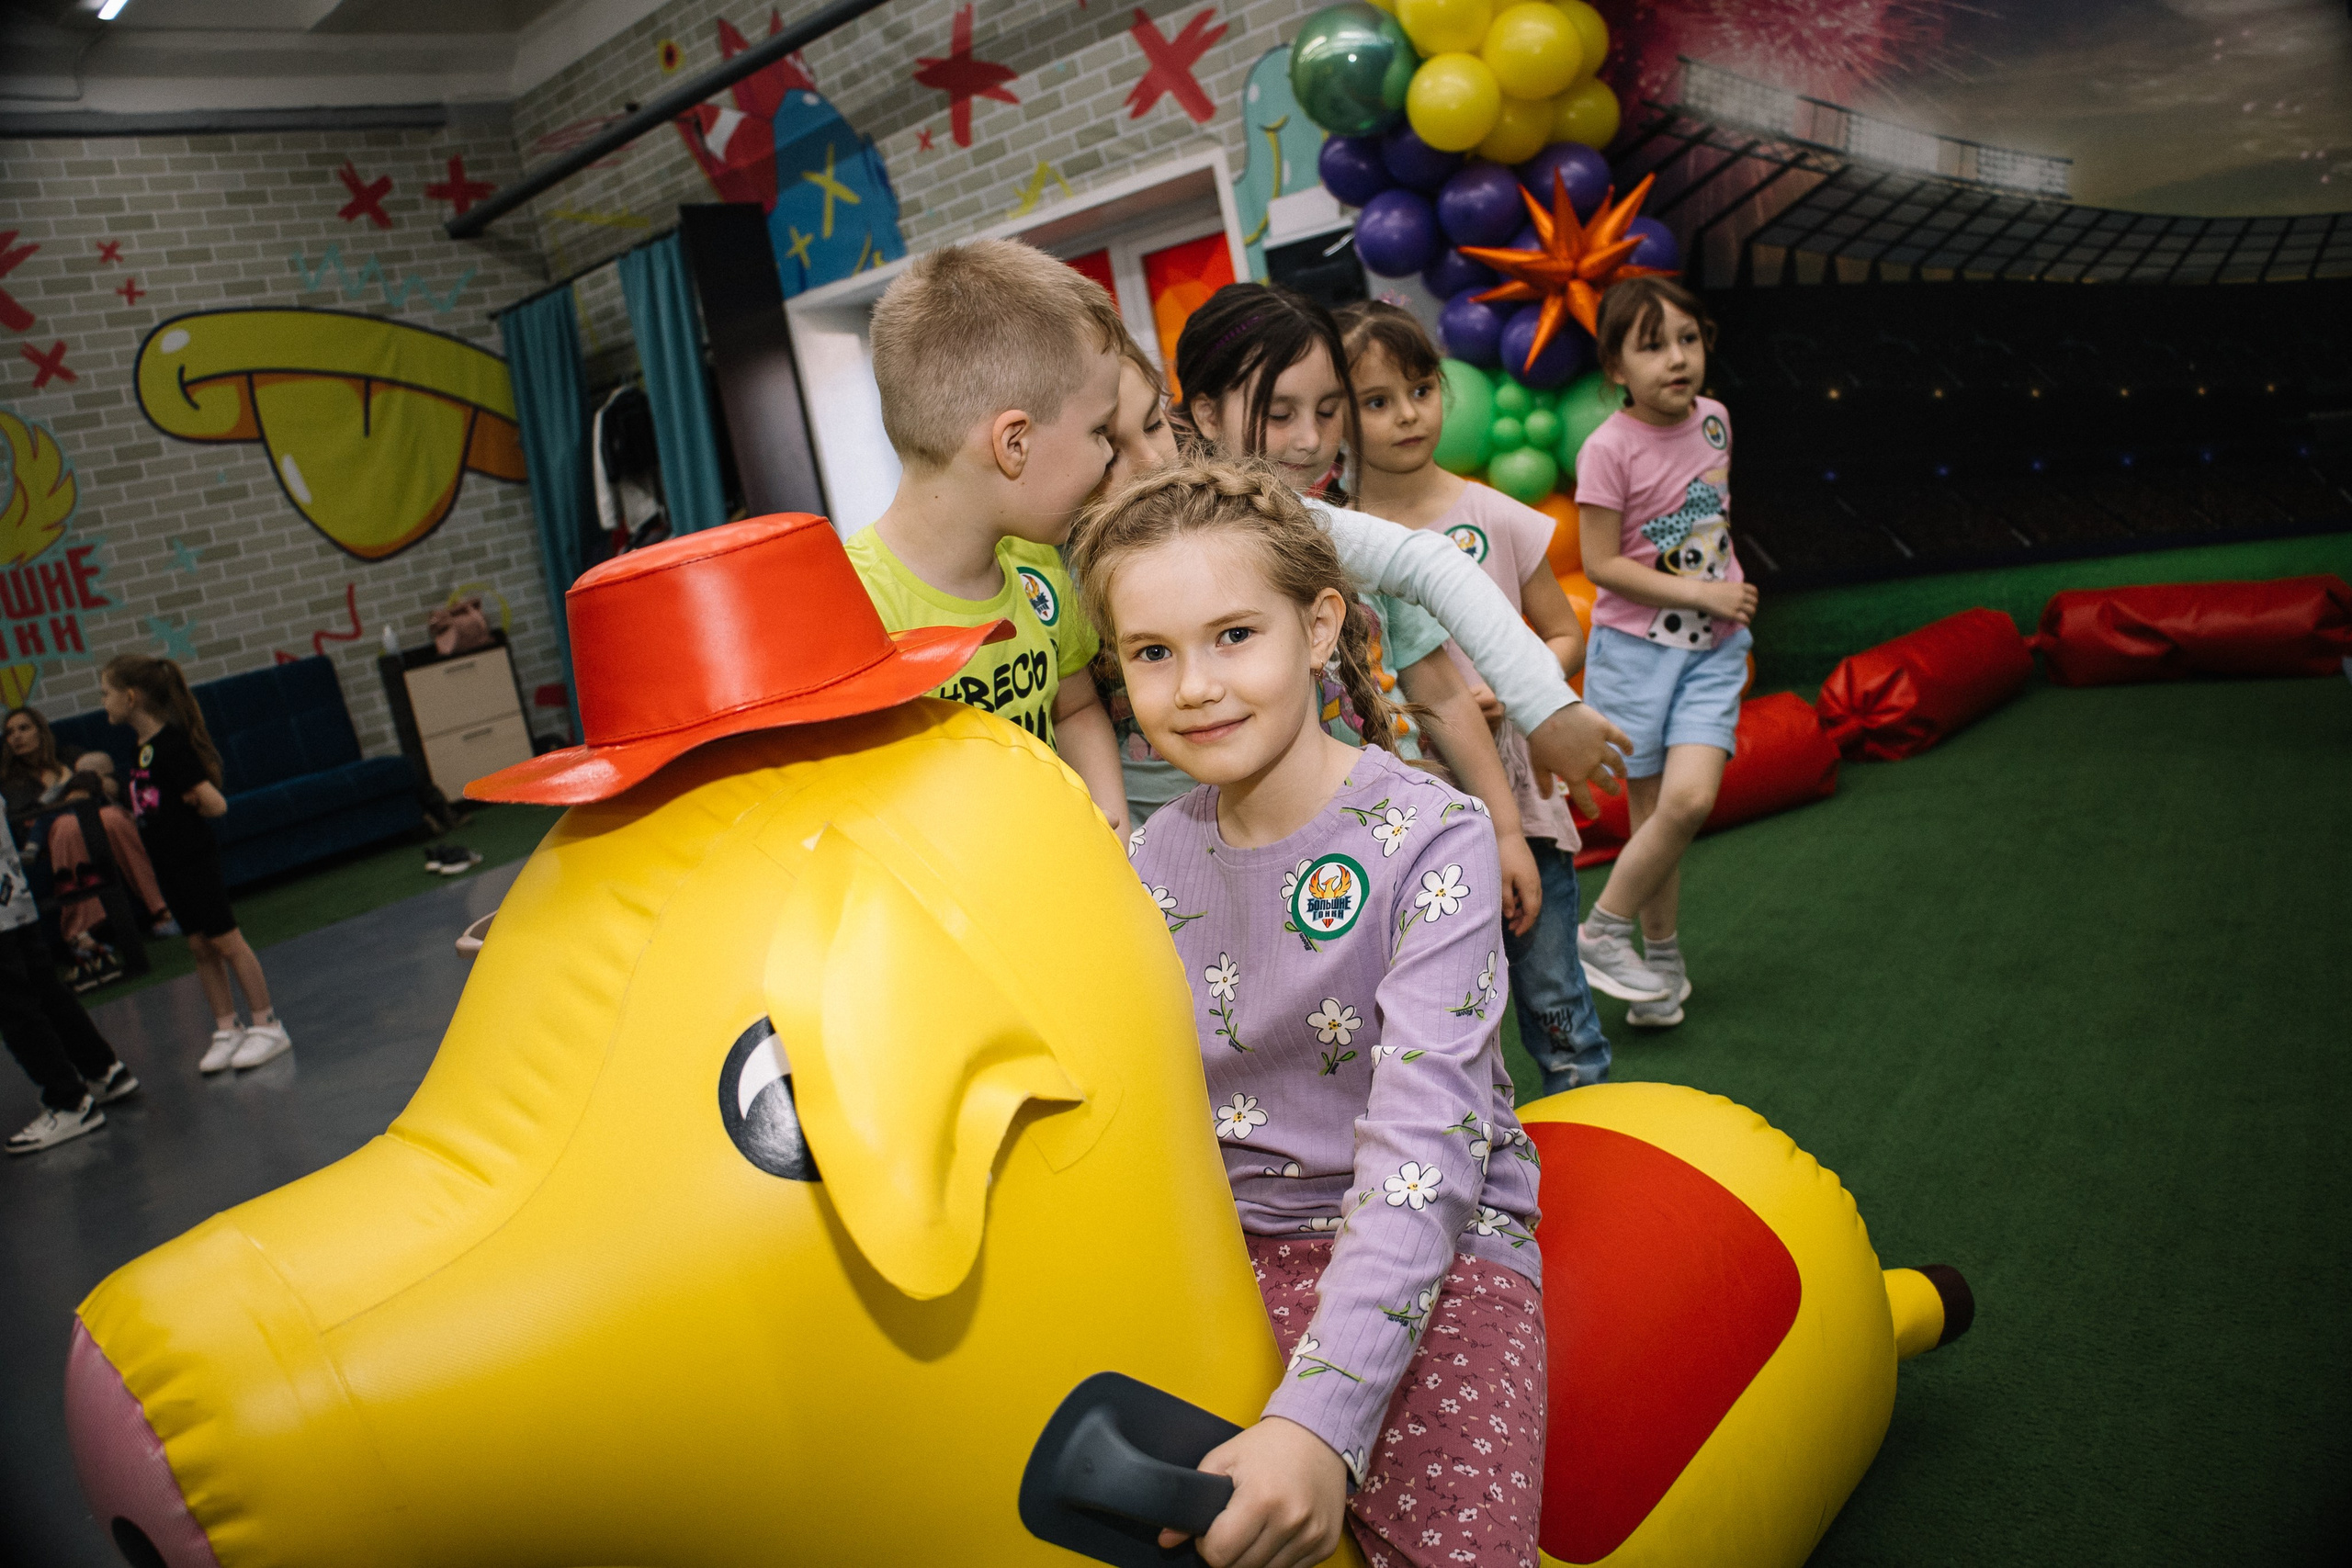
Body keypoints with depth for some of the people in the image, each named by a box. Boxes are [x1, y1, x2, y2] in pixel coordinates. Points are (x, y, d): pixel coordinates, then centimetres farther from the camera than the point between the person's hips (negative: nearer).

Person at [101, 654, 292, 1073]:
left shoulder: (170, 744, -18)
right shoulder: (143, 747, 9)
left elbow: (215, 803, -21)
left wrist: (186, 804, -6)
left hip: (194, 860, -9)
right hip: (168, 862, 9)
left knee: (226, 941, -2)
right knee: (199, 946, 11)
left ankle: (267, 1026, 5)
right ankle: (227, 1029, 18)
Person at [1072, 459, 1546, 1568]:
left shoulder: (1431, 840, -14)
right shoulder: (1153, 867, 2)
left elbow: (1424, 1142, -23)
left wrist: (1320, 1415, -33)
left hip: (1431, 1240, -4)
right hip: (1225, 1242, 4)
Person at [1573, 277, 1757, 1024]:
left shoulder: (1714, 418, 4)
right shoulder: (1609, 448, -14)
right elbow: (1601, 564, -15)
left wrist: (1730, 589, 15)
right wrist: (1701, 594, -16)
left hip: (1712, 649, 4)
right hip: (1636, 646, -4)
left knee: (1690, 798, -12)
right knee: (1654, 811, 0)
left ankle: (1607, 927, 8)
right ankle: (1663, 960, 19)